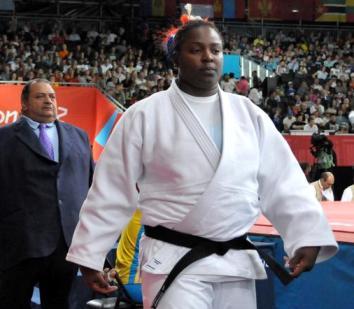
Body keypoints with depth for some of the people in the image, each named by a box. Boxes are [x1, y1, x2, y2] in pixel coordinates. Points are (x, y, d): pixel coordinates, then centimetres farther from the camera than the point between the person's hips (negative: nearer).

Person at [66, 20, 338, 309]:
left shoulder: (249, 114, 6)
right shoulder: (144, 115, -4)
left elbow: (282, 181, 5)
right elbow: (112, 189, -3)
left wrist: (307, 234, -7)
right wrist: (90, 254, -3)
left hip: (237, 264, 4)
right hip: (174, 262, -4)